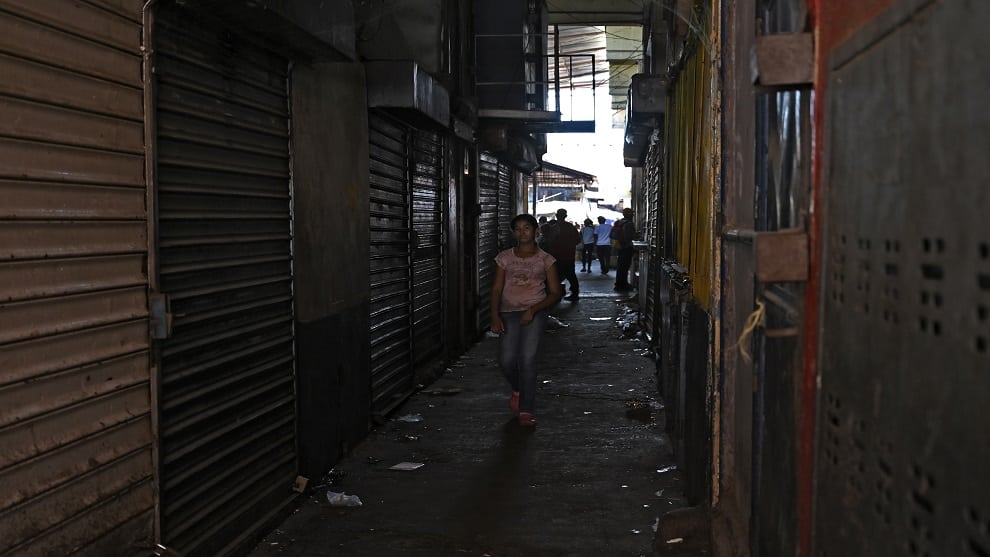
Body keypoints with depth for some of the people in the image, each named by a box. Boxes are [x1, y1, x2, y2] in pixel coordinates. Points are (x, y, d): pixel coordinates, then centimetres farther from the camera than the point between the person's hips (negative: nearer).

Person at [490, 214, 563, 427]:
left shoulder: (545, 259, 4)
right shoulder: (504, 258, 8)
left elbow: (555, 293, 3)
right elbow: (497, 289, 5)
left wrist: (533, 310, -11)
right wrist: (495, 317, -10)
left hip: (534, 313, -2)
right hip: (509, 313, 2)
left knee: (527, 358, -18)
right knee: (506, 359, -12)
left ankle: (527, 410, -11)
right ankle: (518, 389, 23)